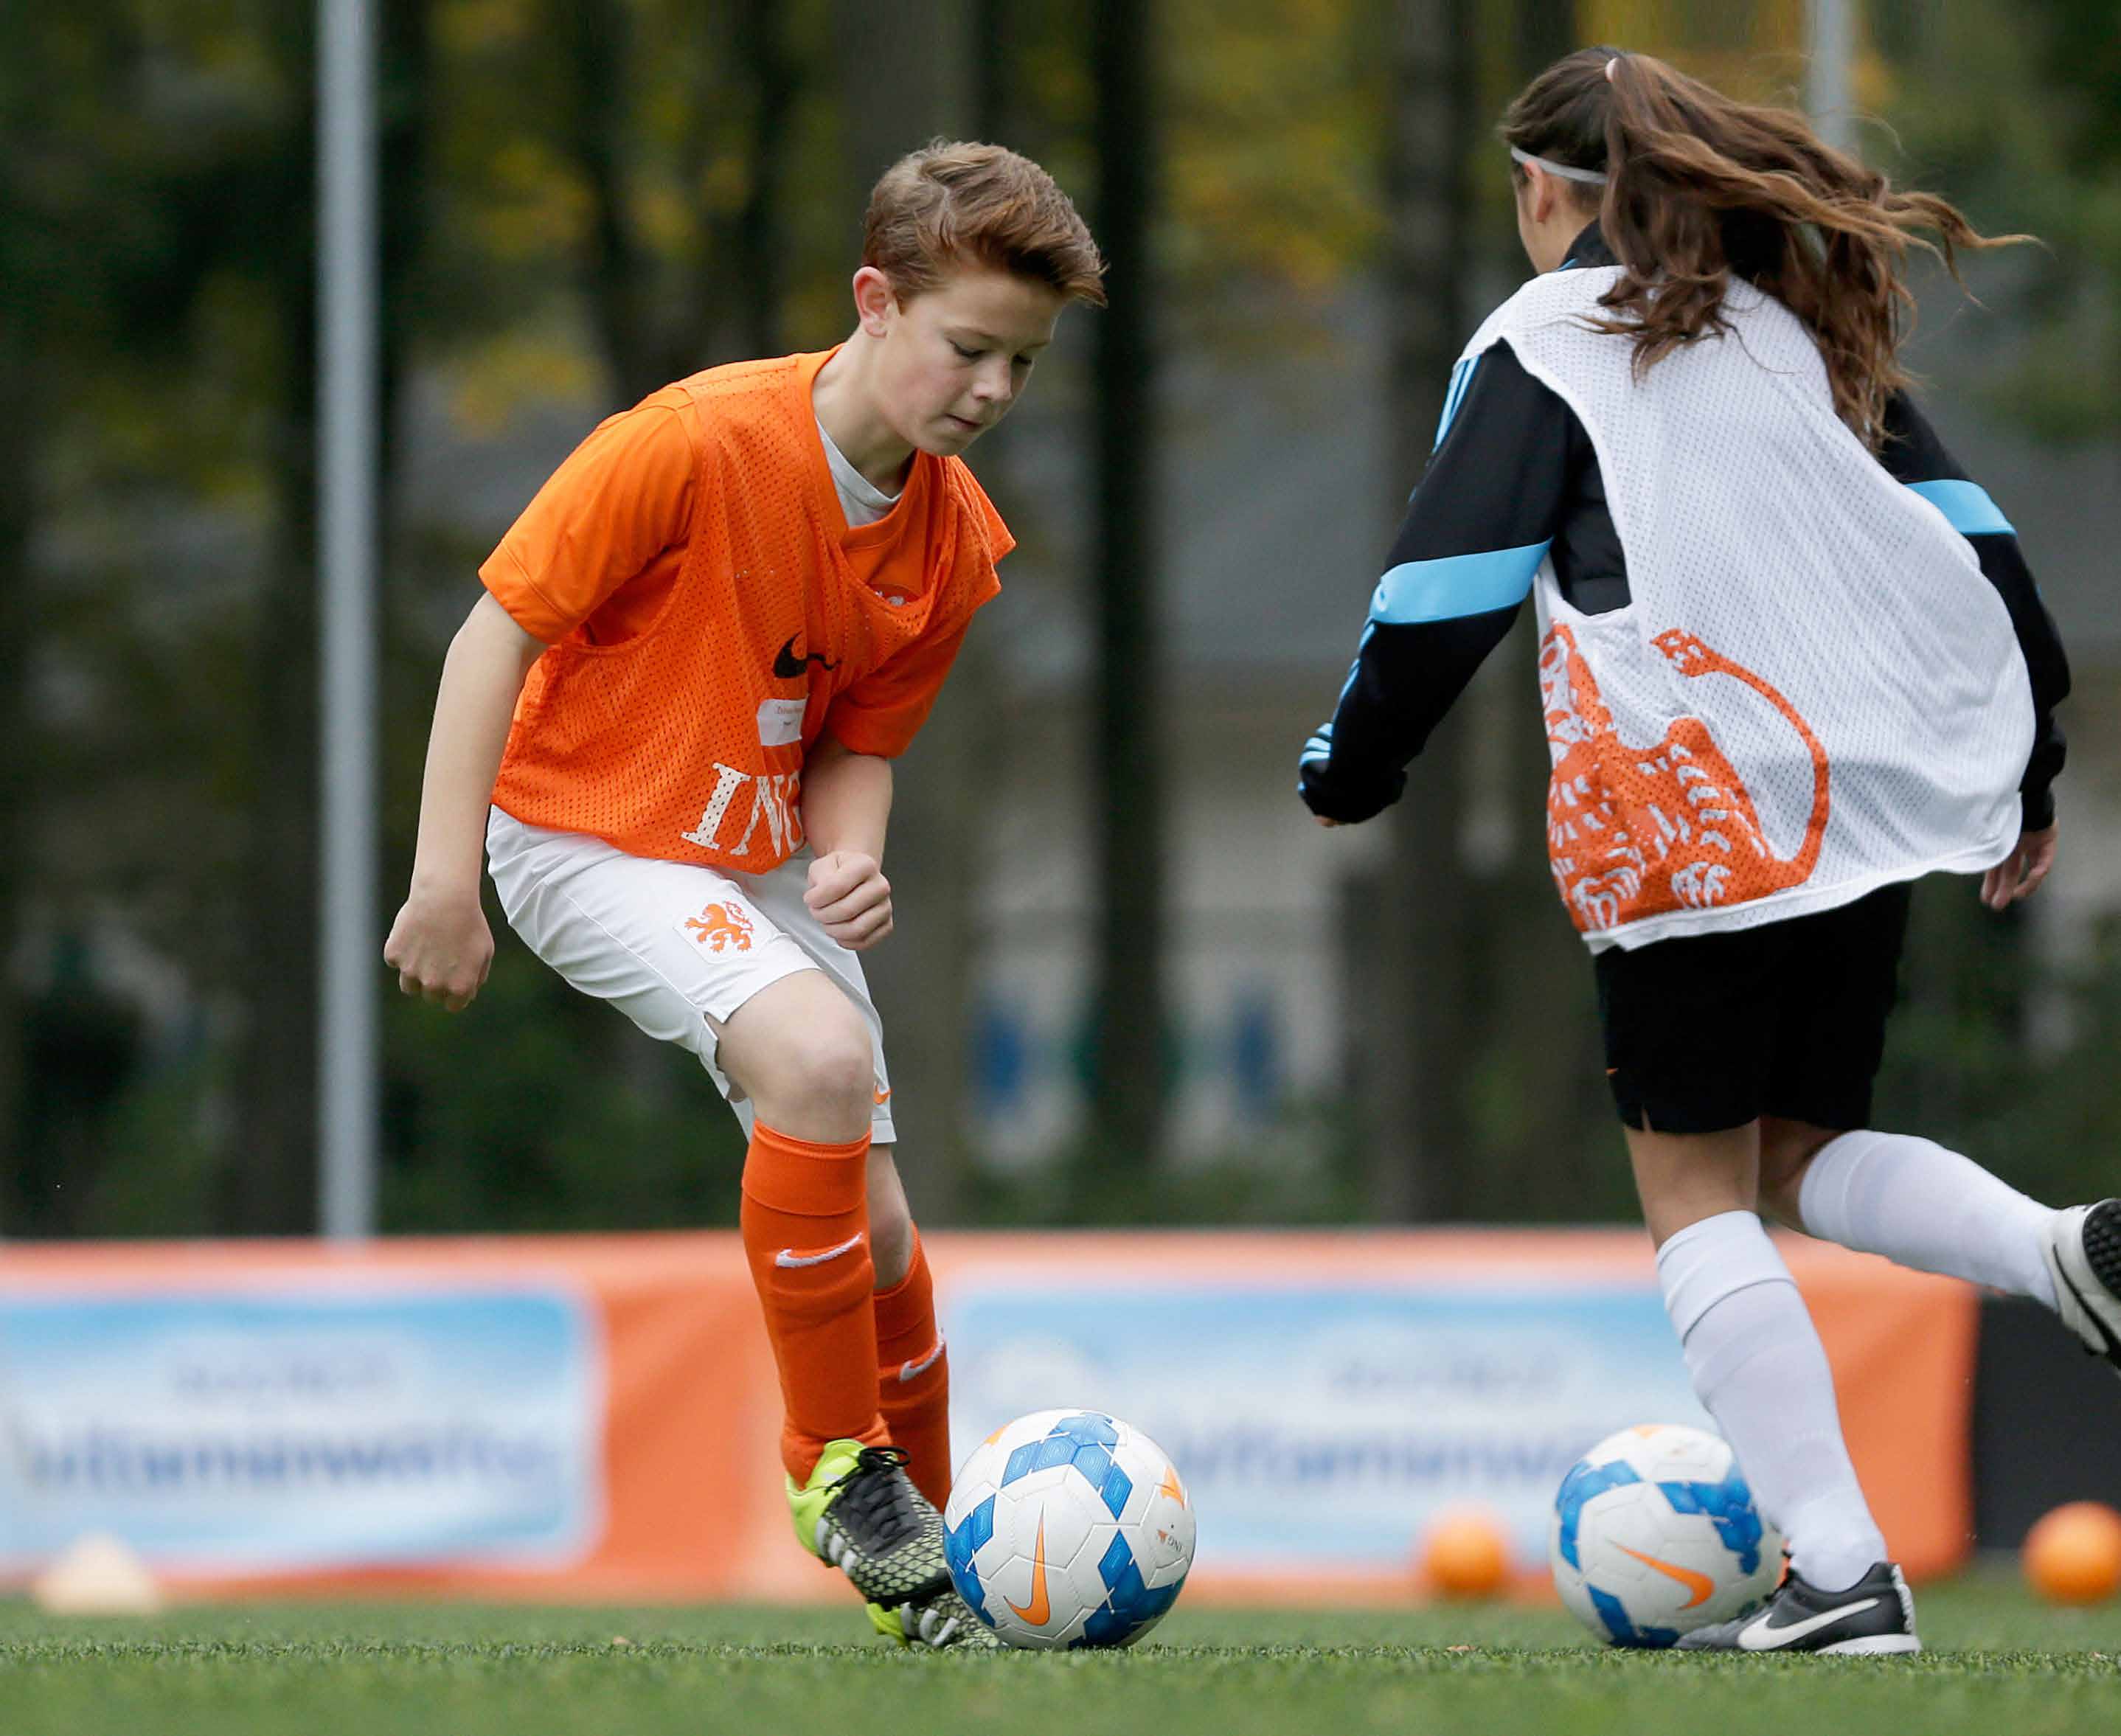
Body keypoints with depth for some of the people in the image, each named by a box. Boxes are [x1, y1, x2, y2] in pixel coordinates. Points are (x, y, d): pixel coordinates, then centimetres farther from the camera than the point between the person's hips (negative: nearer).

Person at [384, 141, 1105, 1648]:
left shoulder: (958, 545, -3)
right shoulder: (696, 445, -22)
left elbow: (855, 743, 9)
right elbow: (500, 629, -16)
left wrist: (848, 852, -14)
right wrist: (445, 877, -18)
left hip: (761, 866, 7)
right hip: (589, 833, -7)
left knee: (871, 1227, 4)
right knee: (822, 1056, -31)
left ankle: (928, 1567, 26)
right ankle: (841, 1463, -17)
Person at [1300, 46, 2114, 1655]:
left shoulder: (1538, 345, 1)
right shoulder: (1804, 325, 18)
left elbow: (1444, 595, -5)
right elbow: (1971, 535, 15)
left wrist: (1348, 770, 10)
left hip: (1696, 814, -6)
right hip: (1889, 794, 6)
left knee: (1694, 1184, 2)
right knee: (1801, 1147, 17)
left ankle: (1840, 1569, -10)